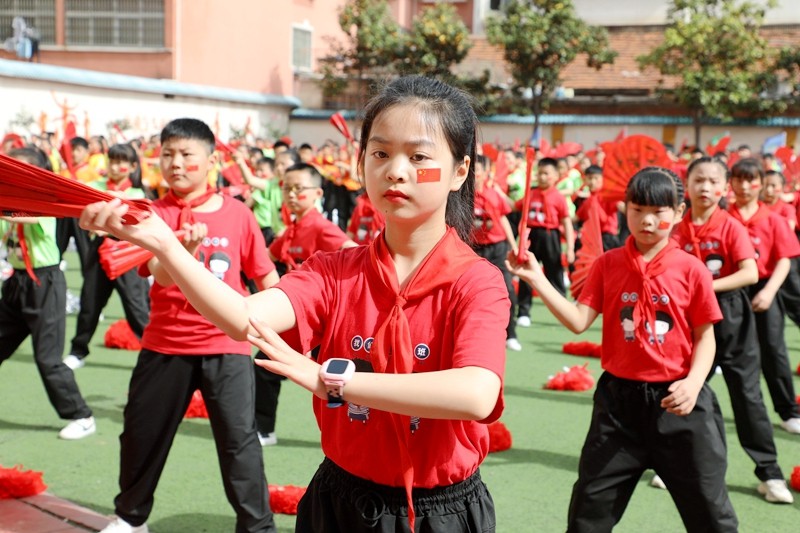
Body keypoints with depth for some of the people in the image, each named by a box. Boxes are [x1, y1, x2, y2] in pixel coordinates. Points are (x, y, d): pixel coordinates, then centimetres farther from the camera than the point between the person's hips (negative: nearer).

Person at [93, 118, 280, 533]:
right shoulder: (155, 214, -3)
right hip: (165, 343, 2)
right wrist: (184, 249, -40)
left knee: (239, 437, -4)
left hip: (226, 345, -2)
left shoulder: (238, 213, -2)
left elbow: (265, 274, 5)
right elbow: (161, 274, -19)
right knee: (142, 431, 15)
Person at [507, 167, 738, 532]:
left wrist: (693, 382, -17)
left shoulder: (691, 269, -6)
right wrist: (537, 280, -16)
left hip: (677, 401, -1)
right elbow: (578, 321, -8)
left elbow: (704, 336, -1)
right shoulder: (607, 264, -1)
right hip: (619, 398, 2)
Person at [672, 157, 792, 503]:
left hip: (730, 314, -3)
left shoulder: (731, 227, -8)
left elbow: (751, 274, -19)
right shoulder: (679, 228, 0)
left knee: (747, 393, 2)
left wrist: (707, 286, -26)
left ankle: (769, 471, 11)